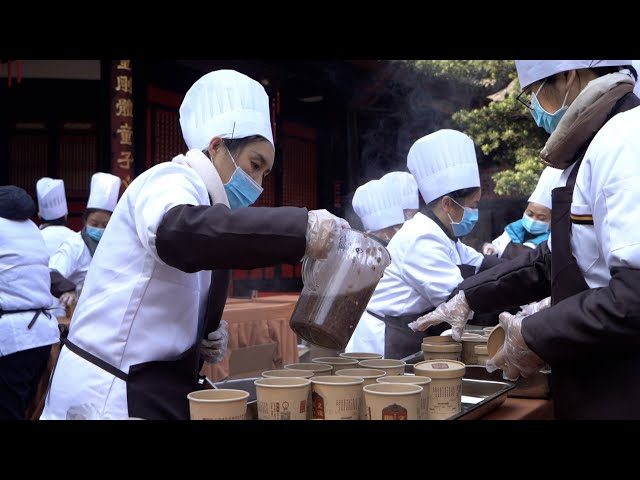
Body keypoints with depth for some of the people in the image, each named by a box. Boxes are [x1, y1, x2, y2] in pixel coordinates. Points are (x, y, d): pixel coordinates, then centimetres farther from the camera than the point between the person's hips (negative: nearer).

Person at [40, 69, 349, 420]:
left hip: (151, 391, 9)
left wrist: (206, 337, 1)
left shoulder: (194, 196, 16)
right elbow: (177, 233, -38)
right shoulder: (172, 180, -12)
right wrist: (301, 229, -43)